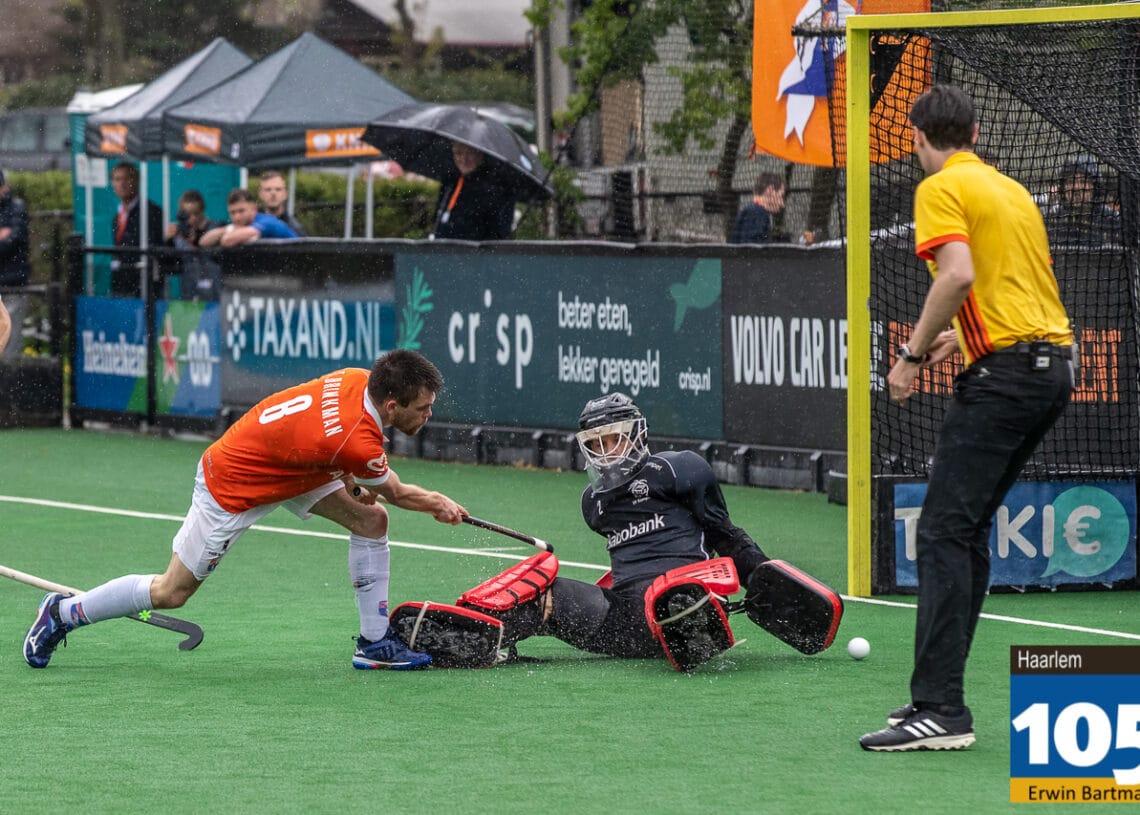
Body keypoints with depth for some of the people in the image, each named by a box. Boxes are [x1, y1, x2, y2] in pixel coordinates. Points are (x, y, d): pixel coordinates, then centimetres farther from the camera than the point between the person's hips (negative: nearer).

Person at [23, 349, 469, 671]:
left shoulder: (358, 379, -14)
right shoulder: (359, 442, -36)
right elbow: (395, 493, -14)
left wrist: (347, 476, -2)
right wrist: (439, 505, 3)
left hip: (282, 464, 9)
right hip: (232, 490, -9)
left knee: (371, 520, -2)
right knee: (172, 592, 4)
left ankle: (374, 643, 7)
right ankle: (63, 613, 22)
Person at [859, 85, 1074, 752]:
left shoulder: (941, 188, -4)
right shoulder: (1012, 189, 21)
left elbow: (960, 274, -19)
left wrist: (915, 353, -11)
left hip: (1004, 371, -9)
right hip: (1055, 362, 9)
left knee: (944, 533, -11)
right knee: (967, 529, 14)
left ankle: (940, 710, -18)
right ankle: (939, 694, 15)